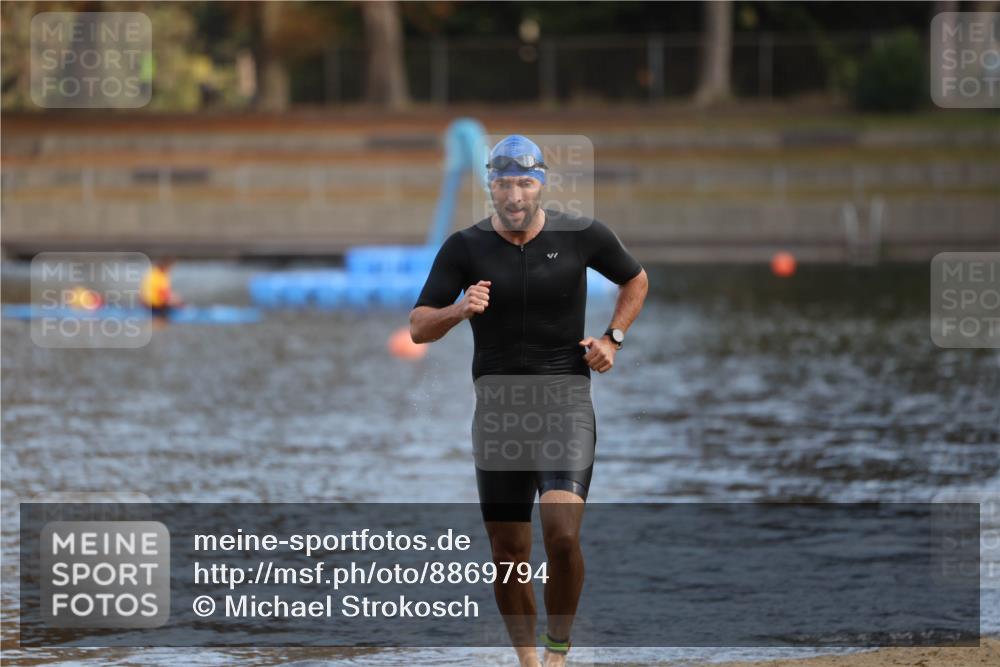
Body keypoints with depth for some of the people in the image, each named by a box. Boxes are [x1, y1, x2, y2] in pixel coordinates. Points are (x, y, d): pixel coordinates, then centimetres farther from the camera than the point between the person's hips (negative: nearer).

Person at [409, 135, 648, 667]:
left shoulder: (581, 237, -1)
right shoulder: (465, 247, -1)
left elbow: (635, 280, 18)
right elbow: (418, 328, -2)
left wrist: (613, 338, 3)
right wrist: (459, 310, -22)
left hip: (565, 400, -2)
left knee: (562, 536, -21)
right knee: (509, 553, 4)